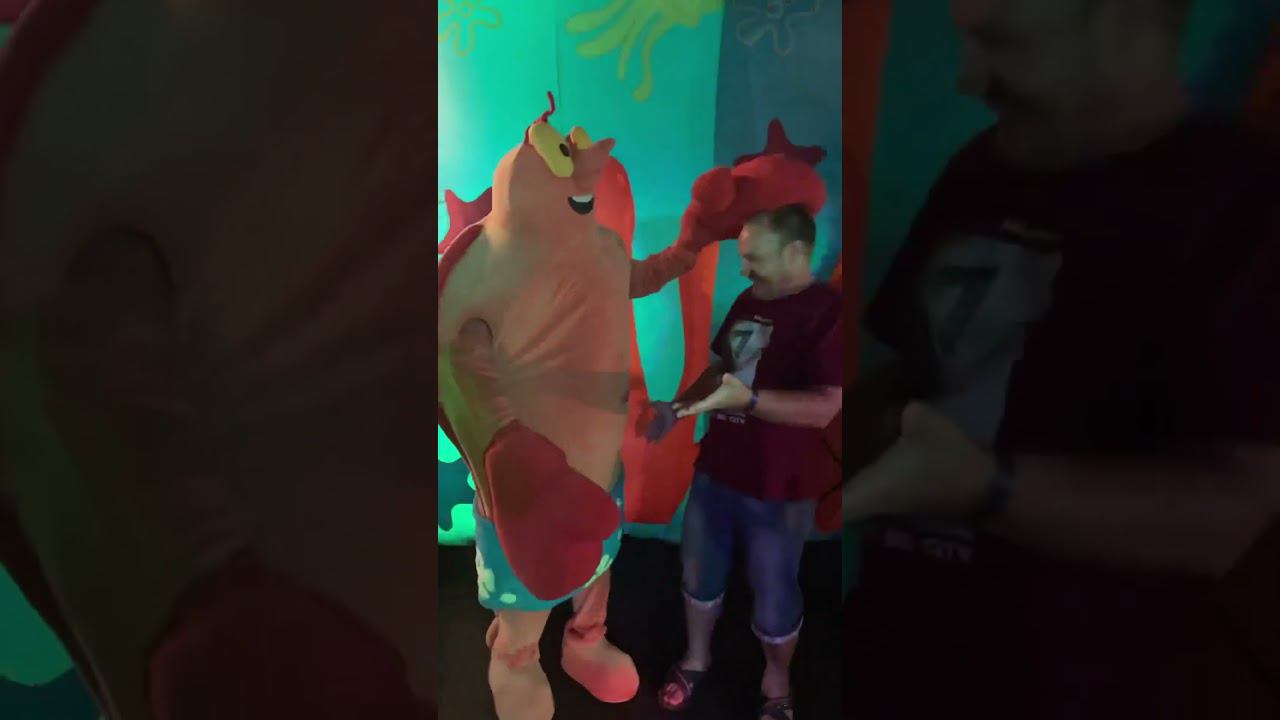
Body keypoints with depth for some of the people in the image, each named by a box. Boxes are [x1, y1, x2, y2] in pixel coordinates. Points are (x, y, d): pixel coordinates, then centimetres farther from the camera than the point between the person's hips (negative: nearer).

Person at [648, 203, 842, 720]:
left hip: (777, 489, -6)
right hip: (714, 470, 7)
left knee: (773, 597, 12)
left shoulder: (828, 312, -19)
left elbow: (824, 407, -26)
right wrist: (677, 407, 3)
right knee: (699, 574, 21)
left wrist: (747, 398, -36)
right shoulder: (748, 302, 5)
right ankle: (696, 659, 45)